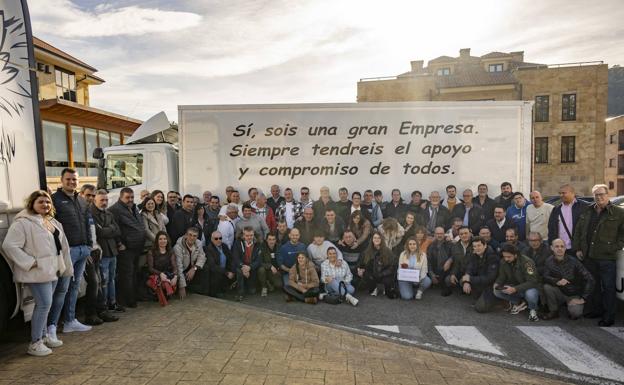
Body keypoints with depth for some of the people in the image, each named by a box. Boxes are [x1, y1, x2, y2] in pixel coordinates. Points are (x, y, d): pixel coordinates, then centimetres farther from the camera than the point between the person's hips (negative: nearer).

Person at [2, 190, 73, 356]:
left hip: (52, 270, 8)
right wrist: (30, 262, -20)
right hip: (38, 272, -8)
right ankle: (35, 343, 1)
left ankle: (44, 336, 28)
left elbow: (62, 246, 20)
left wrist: (67, 267, 17)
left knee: (44, 304, 16)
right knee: (44, 304, -9)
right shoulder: (22, 223, -12)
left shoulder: (52, 222, 14)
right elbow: (9, 246, -18)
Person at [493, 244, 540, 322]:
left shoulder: (526, 262, -24)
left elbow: (532, 282, -29)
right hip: (514, 287, 5)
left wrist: (515, 289, -39)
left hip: (528, 288, -5)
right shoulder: (504, 262, -9)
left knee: (530, 294, -39)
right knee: (497, 292, -19)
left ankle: (533, 309, -3)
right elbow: (501, 277, 1)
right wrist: (497, 284, -23)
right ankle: (520, 302, 4)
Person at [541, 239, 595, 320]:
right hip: (560, 293, 3)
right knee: (547, 286, -27)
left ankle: (575, 308, 10)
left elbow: (590, 280, -17)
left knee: (575, 313, -29)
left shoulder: (573, 262, -16)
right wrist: (557, 281, -35)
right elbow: (545, 277, -14)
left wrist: (583, 298, -19)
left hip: (574, 295, -2)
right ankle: (553, 311, -5)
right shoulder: (549, 261, -8)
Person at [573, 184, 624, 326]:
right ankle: (595, 310, 28)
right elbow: (578, 231, 14)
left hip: (607, 257, -5)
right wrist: (578, 248, 8)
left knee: (608, 287, 1)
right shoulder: (587, 212, 11)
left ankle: (609, 316, 10)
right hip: (588, 256, 5)